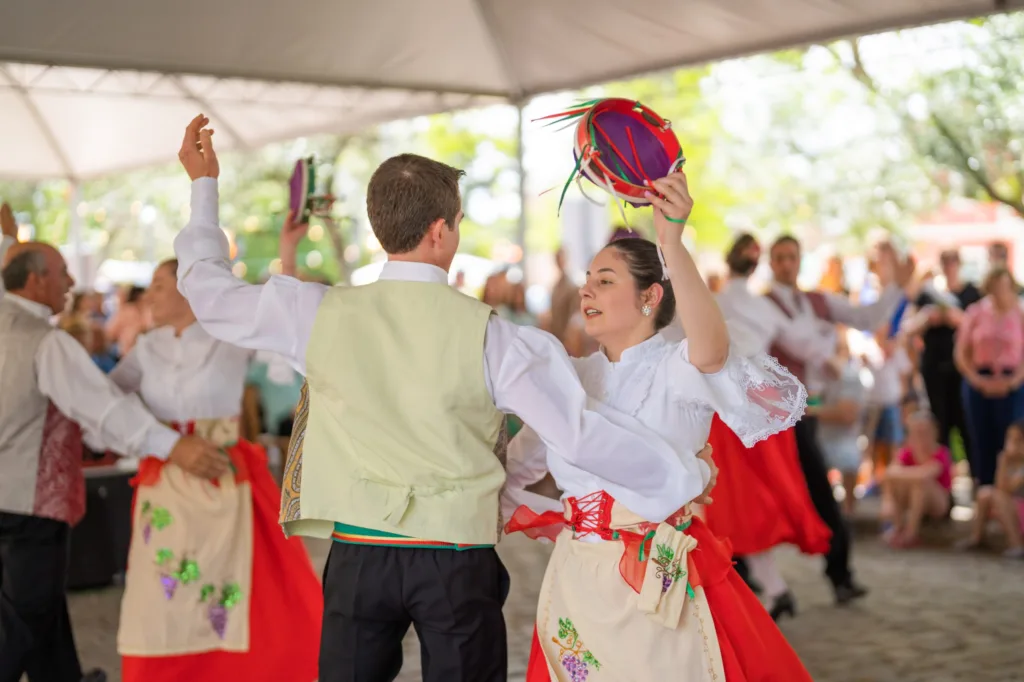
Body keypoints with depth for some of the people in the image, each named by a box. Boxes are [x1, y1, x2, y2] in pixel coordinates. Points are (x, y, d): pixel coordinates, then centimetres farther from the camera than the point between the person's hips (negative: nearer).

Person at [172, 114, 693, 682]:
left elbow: (210, 290, 10)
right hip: (457, 561, -2)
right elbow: (582, 432, -9)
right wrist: (681, 479, 3)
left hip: (359, 553, 2)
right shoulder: (489, 335, -11)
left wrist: (203, 186, 22)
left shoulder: (320, 315, -5)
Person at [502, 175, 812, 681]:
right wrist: (552, 523, 1)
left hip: (660, 585, -5)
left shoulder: (677, 369, -11)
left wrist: (672, 243, -46)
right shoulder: (571, 379, 6)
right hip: (576, 581, 5)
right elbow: (510, 472, 16)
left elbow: (711, 348, -36)